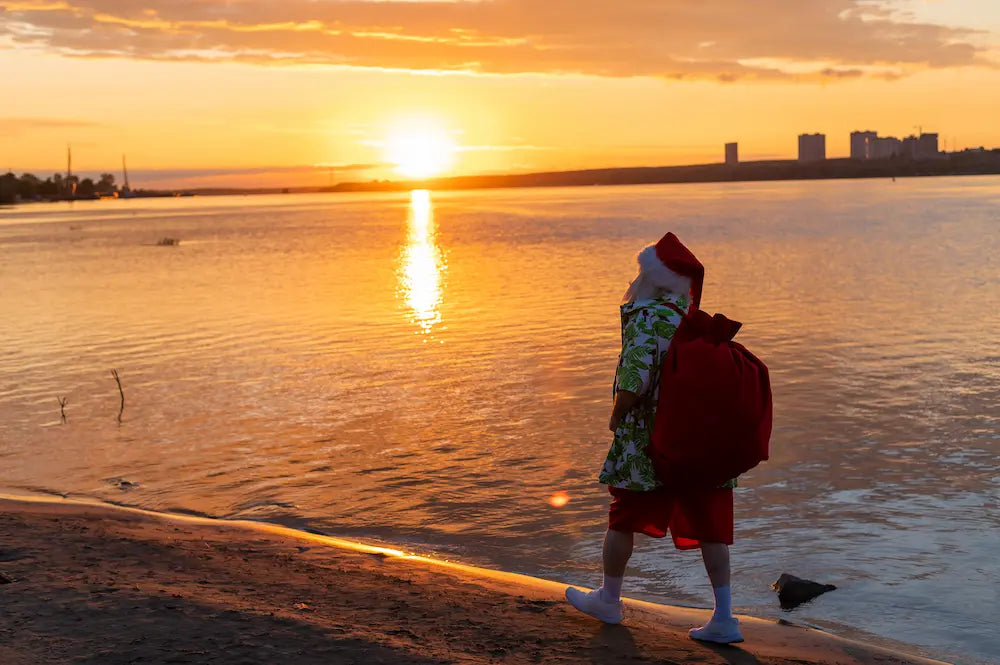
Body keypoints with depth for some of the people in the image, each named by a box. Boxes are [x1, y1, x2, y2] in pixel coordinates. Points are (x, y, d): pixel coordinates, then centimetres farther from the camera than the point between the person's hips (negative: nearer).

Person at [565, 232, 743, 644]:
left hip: (650, 442, -6)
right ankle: (723, 618, 5)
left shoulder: (648, 320, -14)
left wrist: (616, 418, -6)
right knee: (708, 527, 7)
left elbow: (634, 382, -22)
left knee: (622, 517, 13)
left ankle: (608, 599, 27)